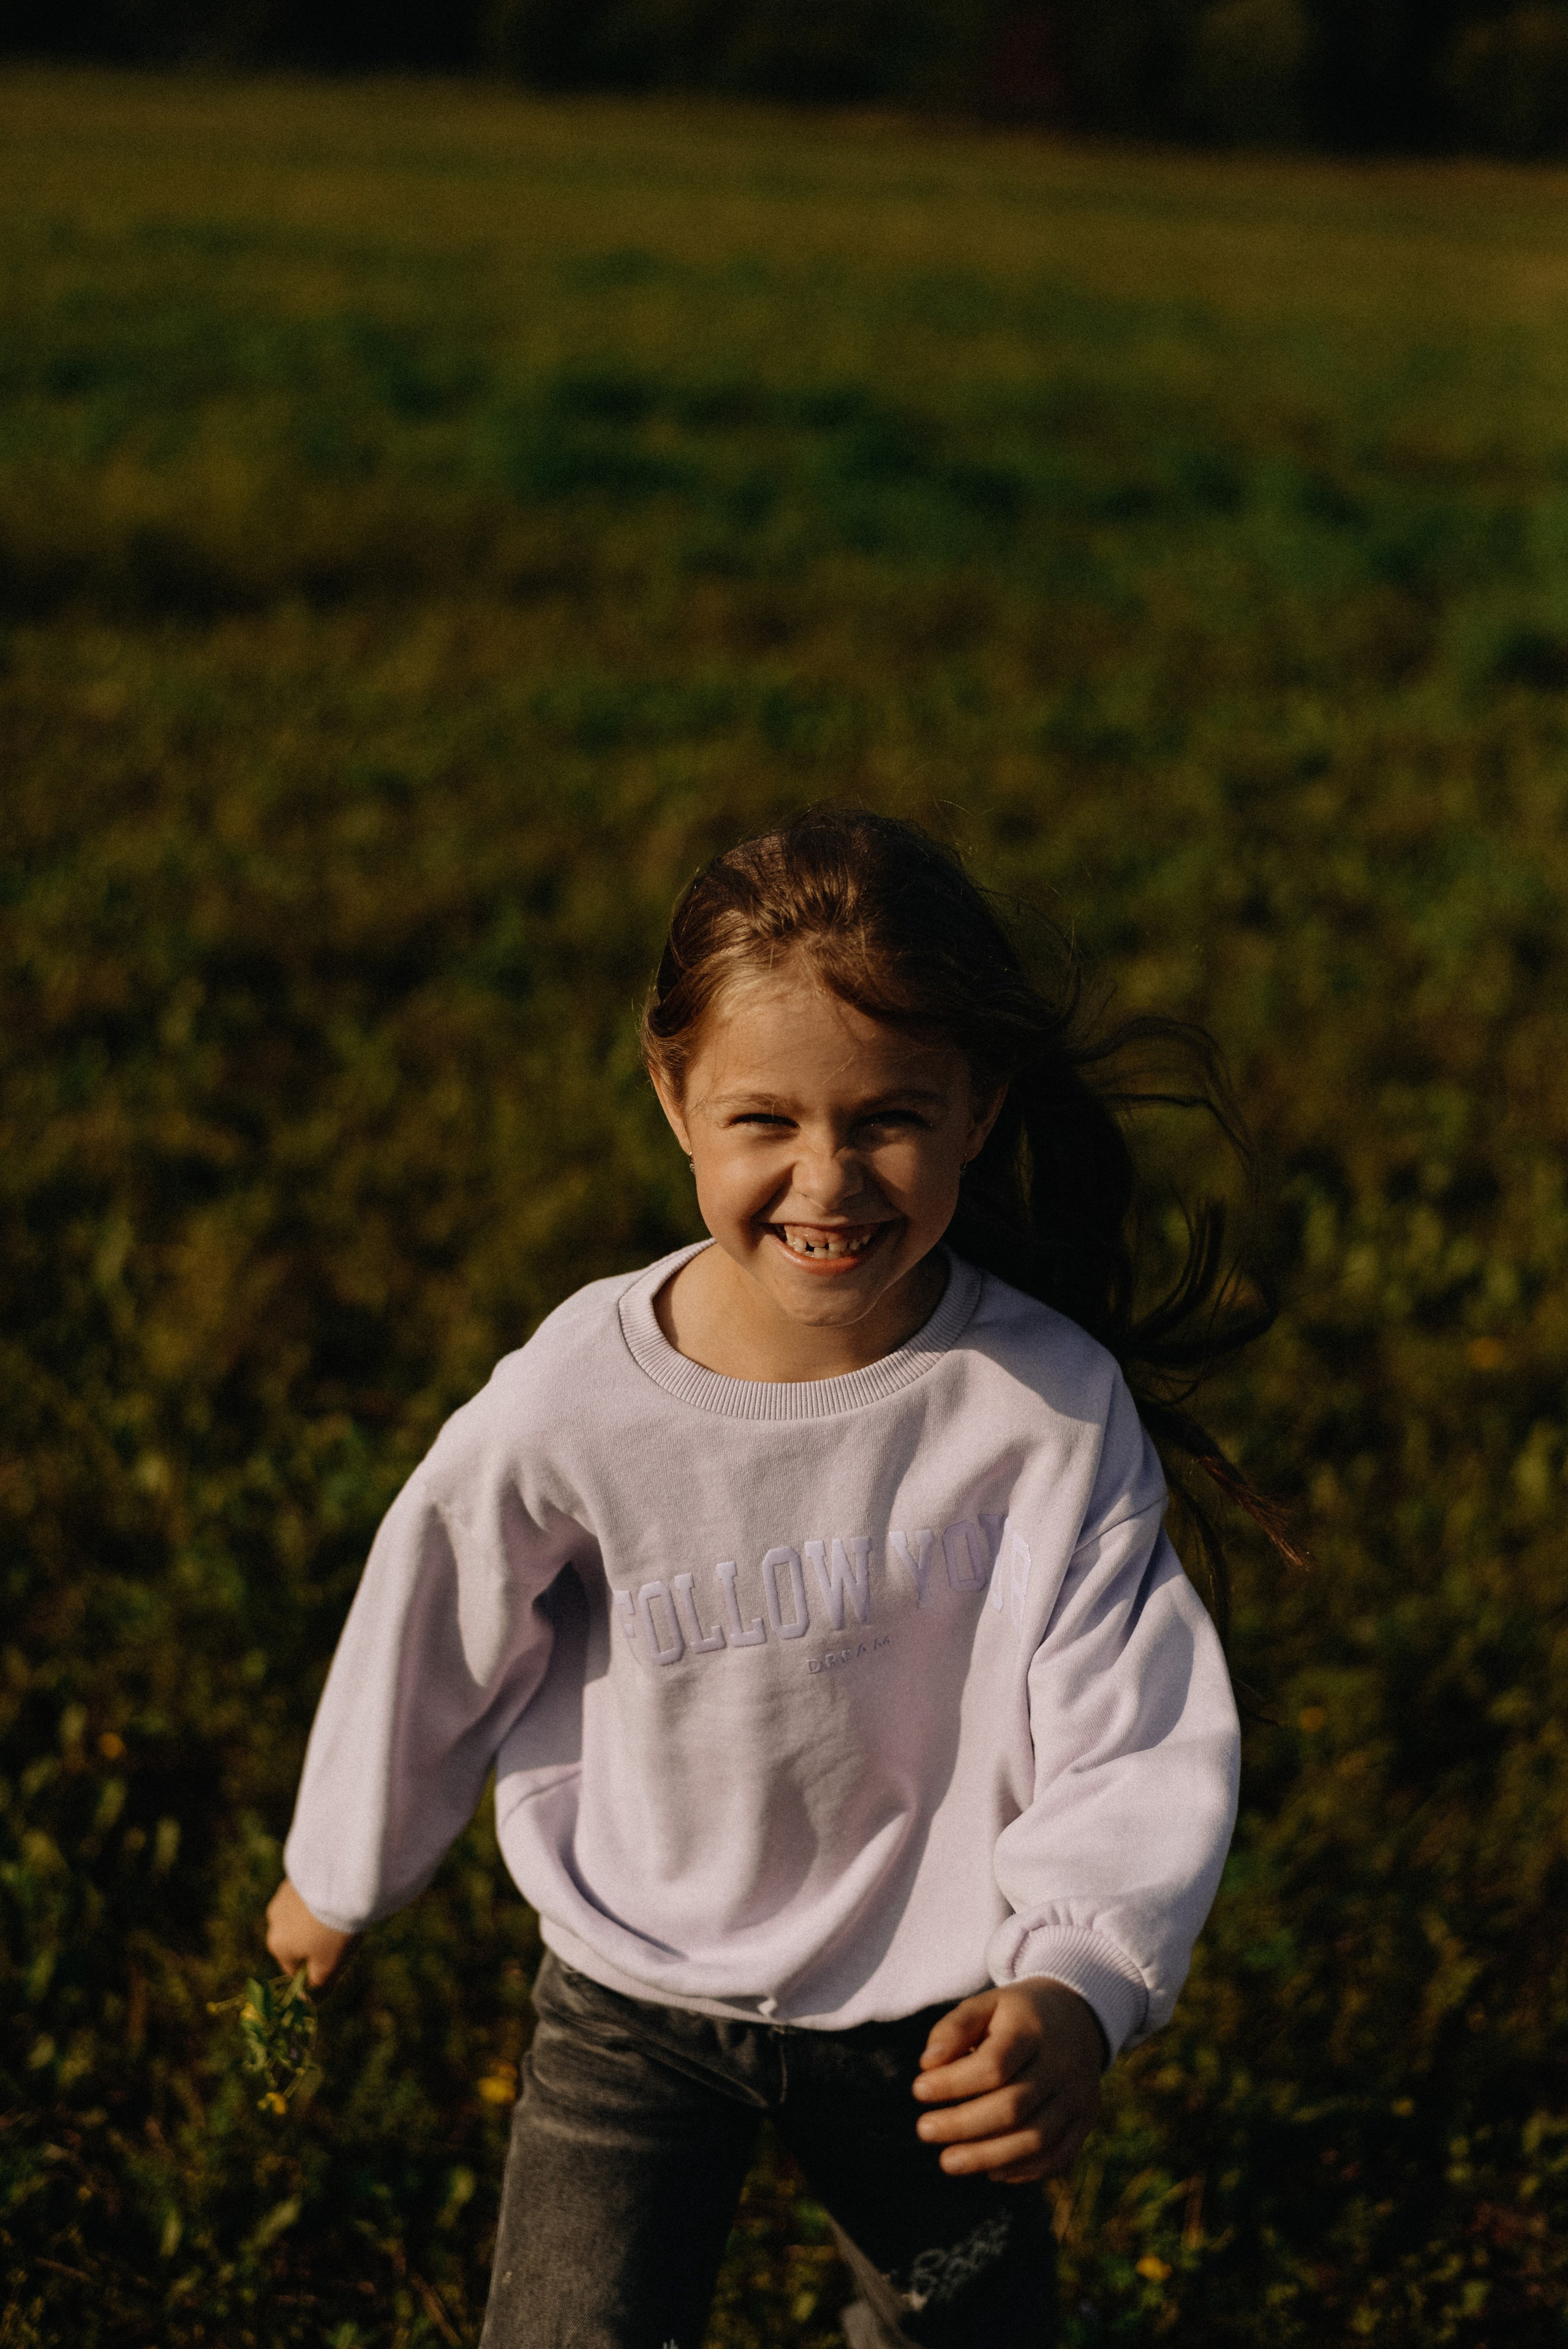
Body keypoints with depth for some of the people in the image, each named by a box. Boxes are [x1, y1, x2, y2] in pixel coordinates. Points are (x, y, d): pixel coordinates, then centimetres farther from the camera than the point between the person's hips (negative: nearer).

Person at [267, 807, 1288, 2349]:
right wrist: (337, 1877, 11)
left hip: (926, 2012, 1)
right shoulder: (573, 1405, -22)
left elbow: (1134, 1735, -21)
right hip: (634, 1999, -1)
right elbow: (429, 1649, -5)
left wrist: (1077, 1990, -39)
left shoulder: (1050, 1406, -22)